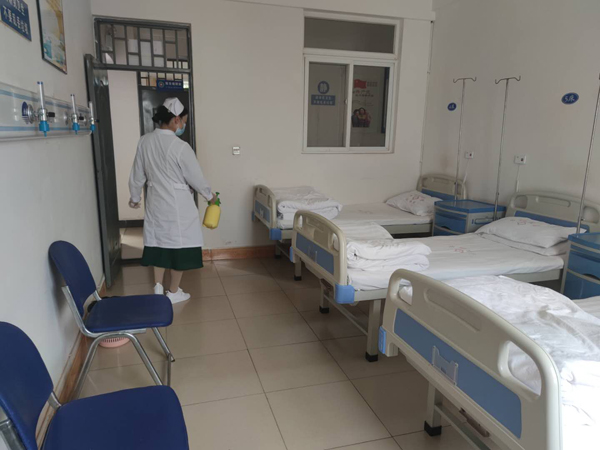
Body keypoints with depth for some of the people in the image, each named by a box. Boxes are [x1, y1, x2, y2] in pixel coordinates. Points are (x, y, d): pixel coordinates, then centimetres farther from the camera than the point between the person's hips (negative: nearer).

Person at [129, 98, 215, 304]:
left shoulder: (144, 142, -1)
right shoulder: (181, 147, -19)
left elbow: (137, 175, 7)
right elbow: (195, 177, -11)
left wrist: (135, 197, 21)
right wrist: (209, 195, 6)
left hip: (155, 202, 6)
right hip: (178, 204, -6)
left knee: (158, 242, 16)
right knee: (179, 244, 7)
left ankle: (158, 289, 21)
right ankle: (174, 292, 17)